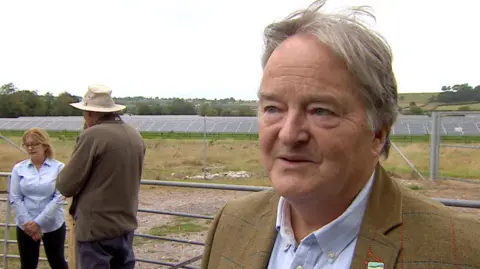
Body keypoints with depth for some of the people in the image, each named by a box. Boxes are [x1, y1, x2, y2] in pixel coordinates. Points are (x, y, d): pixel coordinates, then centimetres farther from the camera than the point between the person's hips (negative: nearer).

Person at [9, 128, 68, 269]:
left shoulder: (58, 167, -8)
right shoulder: (18, 168, -2)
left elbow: (59, 198, -12)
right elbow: (14, 199, -3)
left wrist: (38, 222, -16)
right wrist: (28, 223, -12)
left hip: (53, 225, -2)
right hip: (25, 226, 2)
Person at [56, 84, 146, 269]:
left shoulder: (92, 135, -16)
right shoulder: (135, 136, 6)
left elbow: (66, 186, -13)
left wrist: (61, 178, 8)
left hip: (96, 228, -7)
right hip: (126, 225, 7)